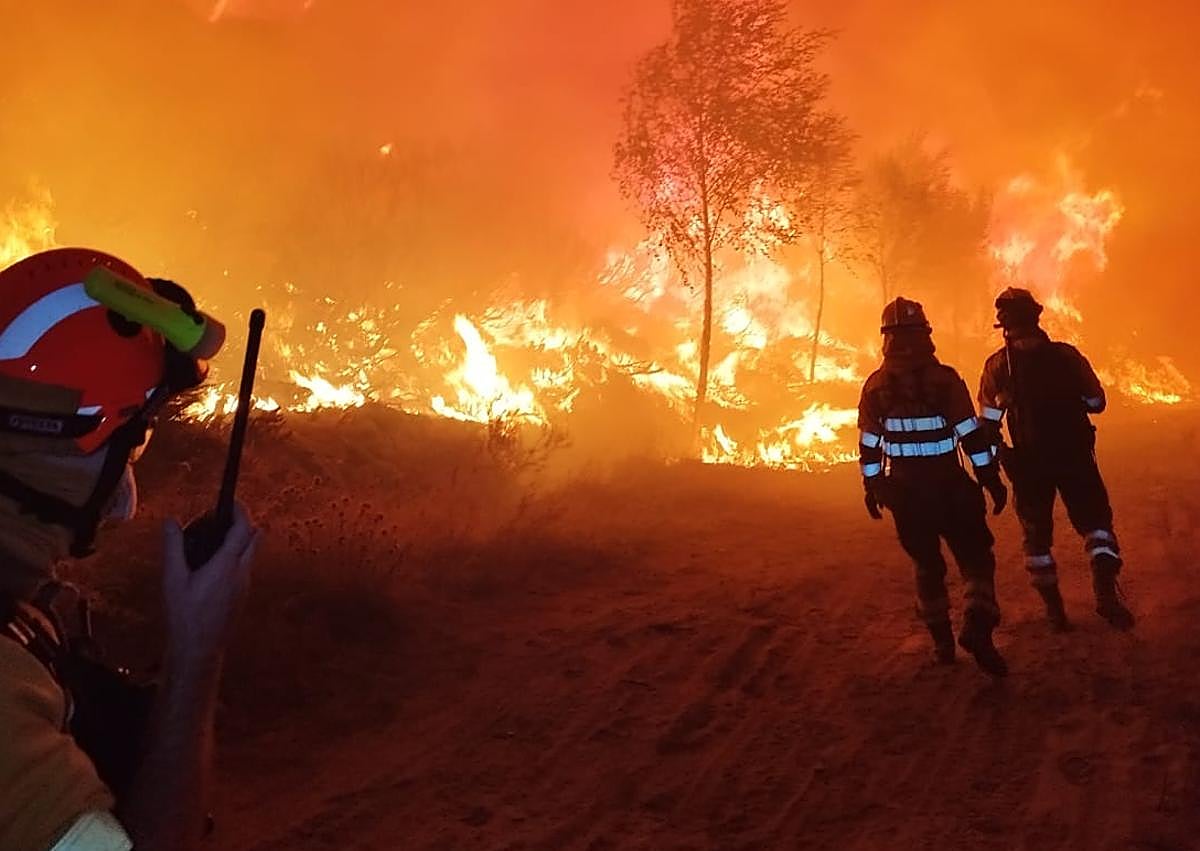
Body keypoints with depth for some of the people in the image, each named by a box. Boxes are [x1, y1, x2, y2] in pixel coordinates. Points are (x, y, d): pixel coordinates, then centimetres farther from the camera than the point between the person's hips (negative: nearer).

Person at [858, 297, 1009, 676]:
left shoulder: (875, 386, 0)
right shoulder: (945, 378, -8)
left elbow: (868, 445, 4)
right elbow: (971, 434, -9)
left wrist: (872, 487, 15)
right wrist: (990, 478, -3)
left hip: (904, 492, 3)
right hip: (949, 489, -3)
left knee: (928, 564, 17)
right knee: (975, 557, 5)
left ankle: (942, 641, 22)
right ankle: (977, 628, -17)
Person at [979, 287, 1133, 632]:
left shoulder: (998, 364, -5)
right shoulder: (1066, 355, -4)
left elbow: (989, 422, -9)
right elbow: (1097, 402, 3)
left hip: (1029, 461, 0)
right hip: (1074, 456, 0)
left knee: (1037, 534, 14)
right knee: (1095, 520, 10)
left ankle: (1053, 607, 16)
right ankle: (1106, 591, -10)